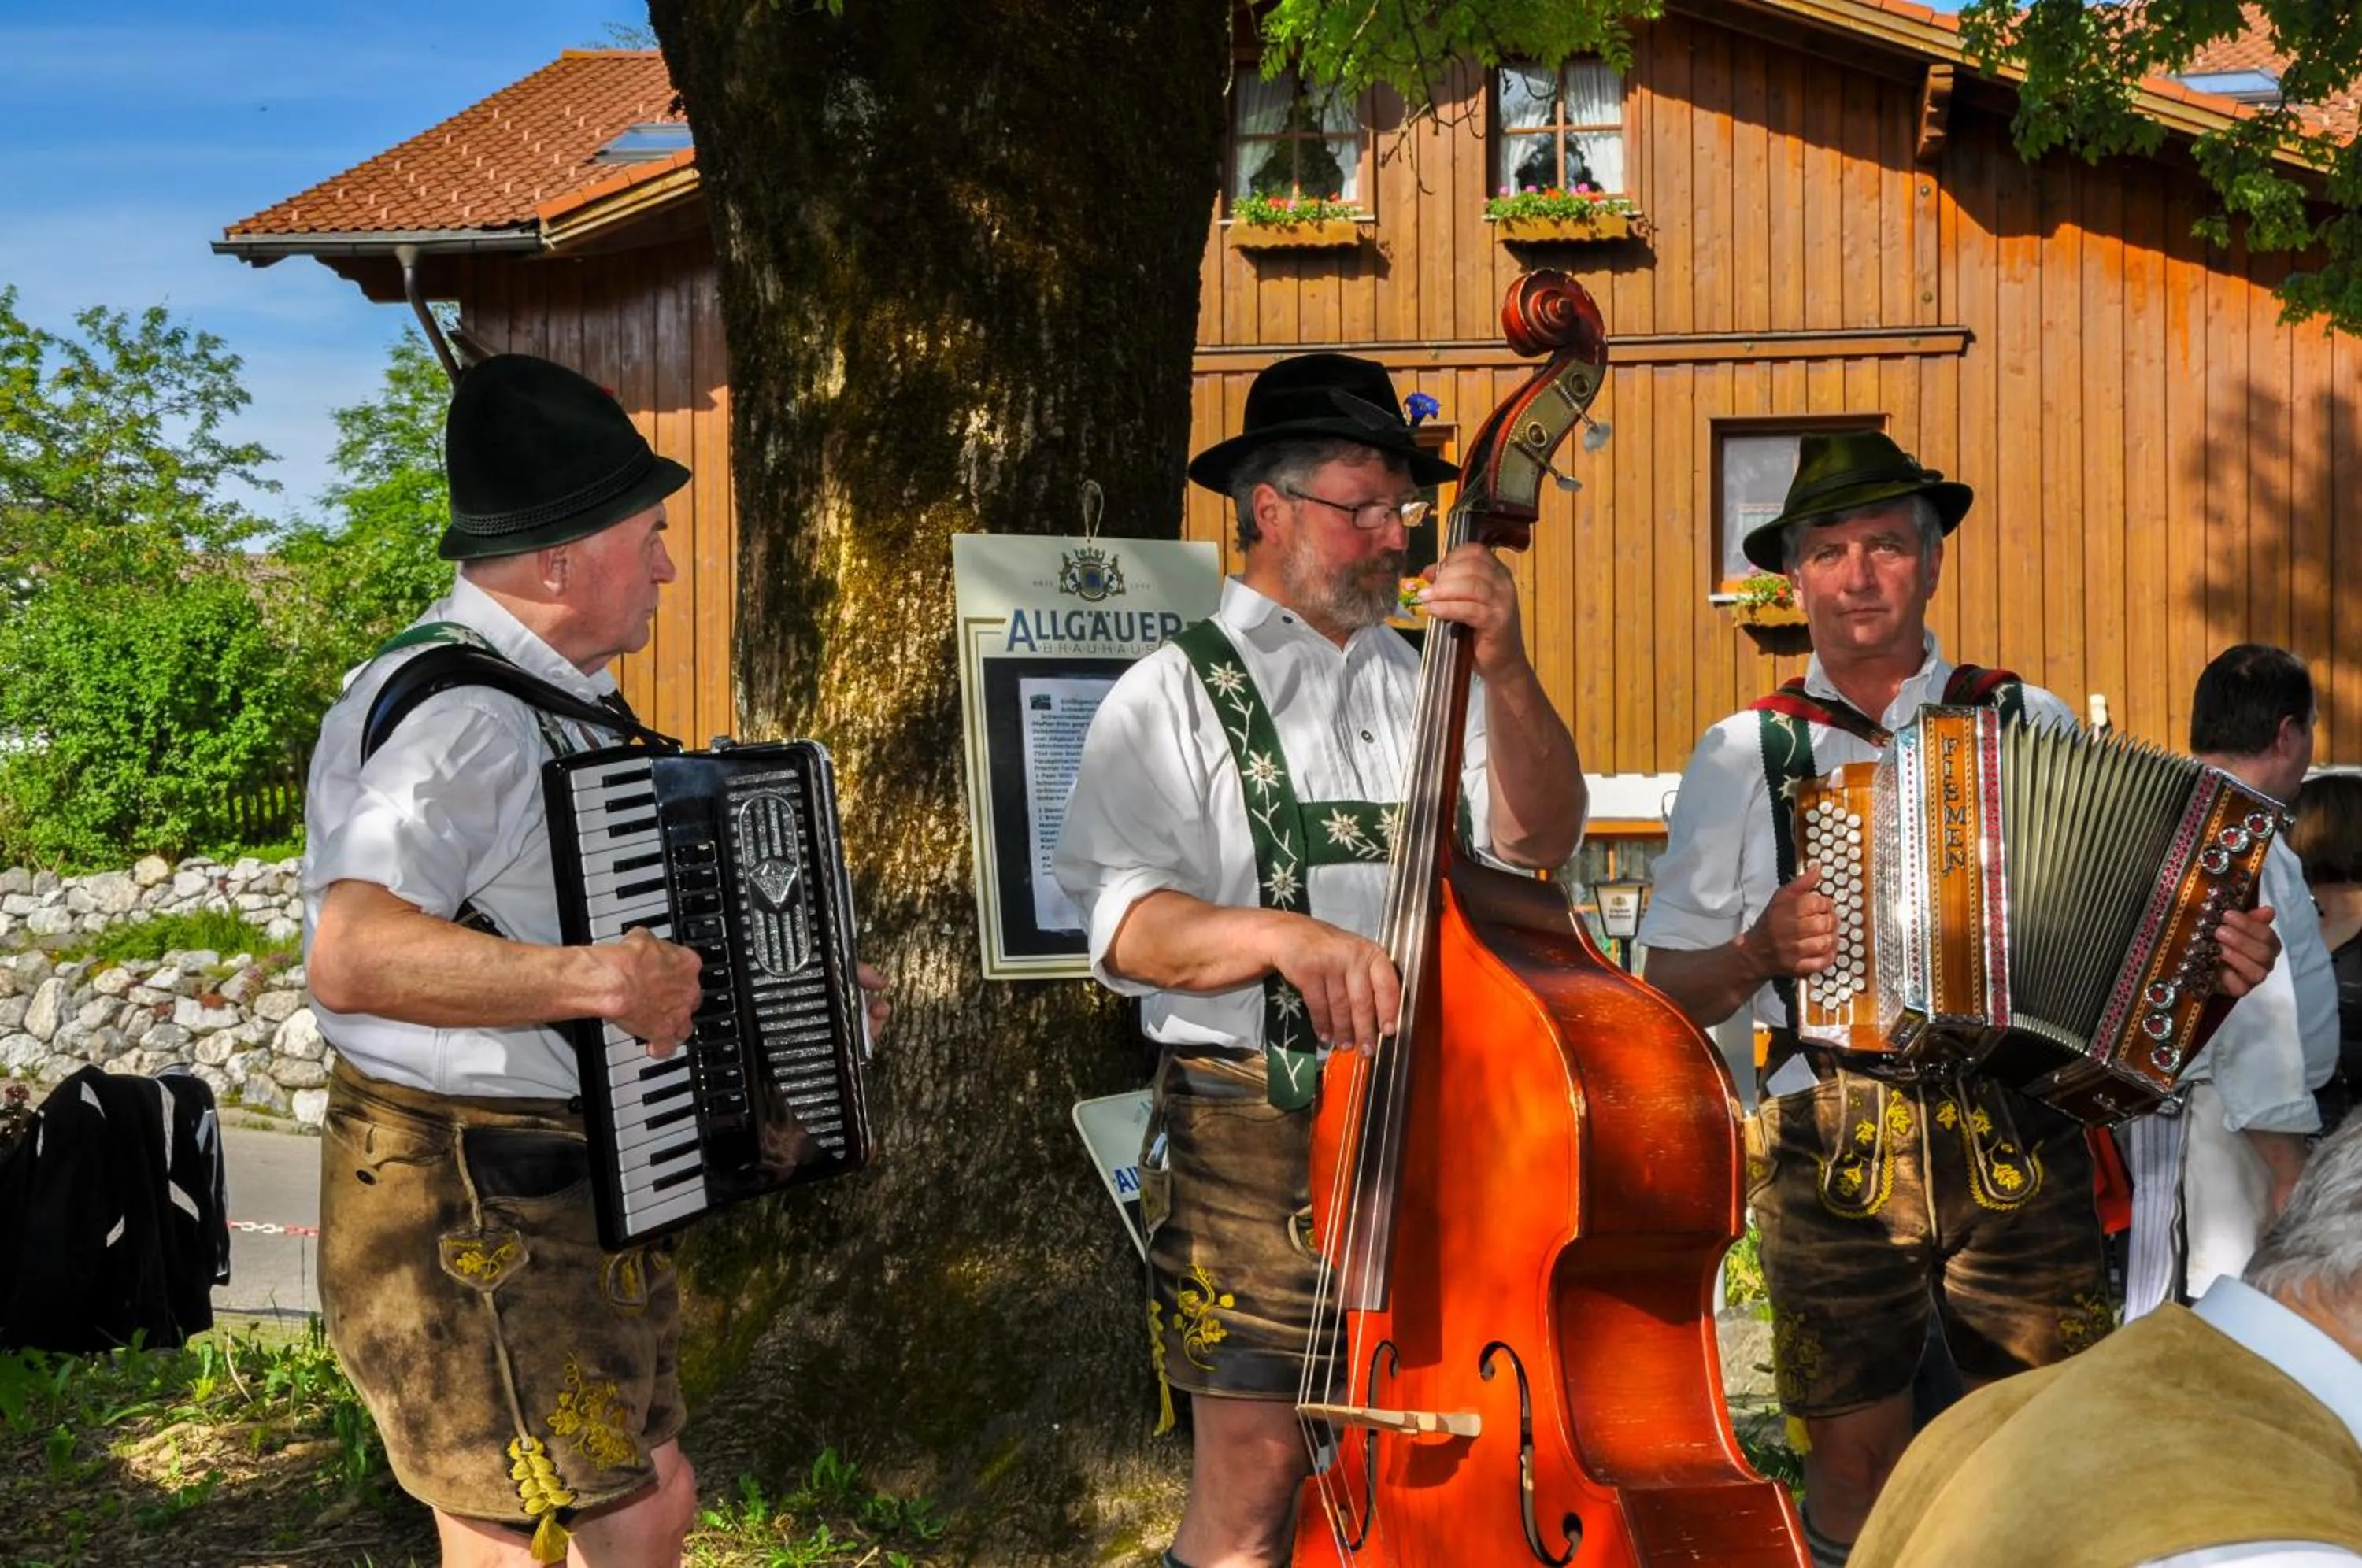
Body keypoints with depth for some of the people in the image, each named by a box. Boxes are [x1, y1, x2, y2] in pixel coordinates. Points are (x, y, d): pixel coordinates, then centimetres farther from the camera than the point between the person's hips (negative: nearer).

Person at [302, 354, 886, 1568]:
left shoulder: (564, 698, 14)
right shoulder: (444, 712, -21)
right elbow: (352, 955, -35)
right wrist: (600, 981, -37)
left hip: (583, 1188, 10)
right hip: (469, 1211, -10)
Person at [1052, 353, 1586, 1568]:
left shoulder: (1423, 686, 14)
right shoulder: (1174, 701, 1)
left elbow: (1542, 837, 2)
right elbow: (1125, 924, -10)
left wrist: (1504, 672, -10)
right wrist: (1284, 935, -26)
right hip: (1256, 1137, -4)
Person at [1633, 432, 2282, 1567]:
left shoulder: (2032, 721, 10)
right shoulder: (1743, 756, 8)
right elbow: (1669, 993, 8)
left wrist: (2213, 963, -5)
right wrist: (1760, 949, -10)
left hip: (2019, 1142, 0)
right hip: (1831, 1150, 0)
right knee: (1853, 1454, 5)